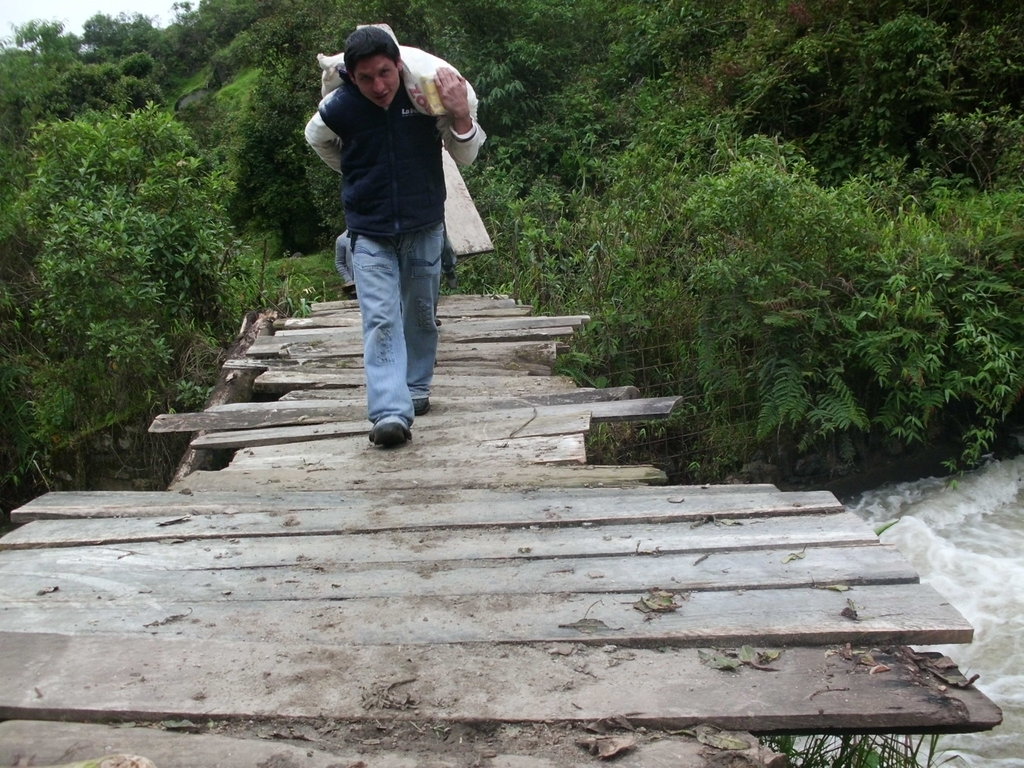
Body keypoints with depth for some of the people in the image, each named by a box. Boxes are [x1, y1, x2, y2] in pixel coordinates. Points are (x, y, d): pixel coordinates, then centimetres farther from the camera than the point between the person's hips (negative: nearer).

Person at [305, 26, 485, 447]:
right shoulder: (337, 108, -13)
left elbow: (465, 157, -6)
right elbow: (316, 139, 12)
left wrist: (461, 115, -24)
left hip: (425, 228, 2)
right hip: (370, 233, -1)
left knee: (421, 314, 15)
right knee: (381, 320, -13)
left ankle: (416, 389, 34)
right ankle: (391, 413, -18)